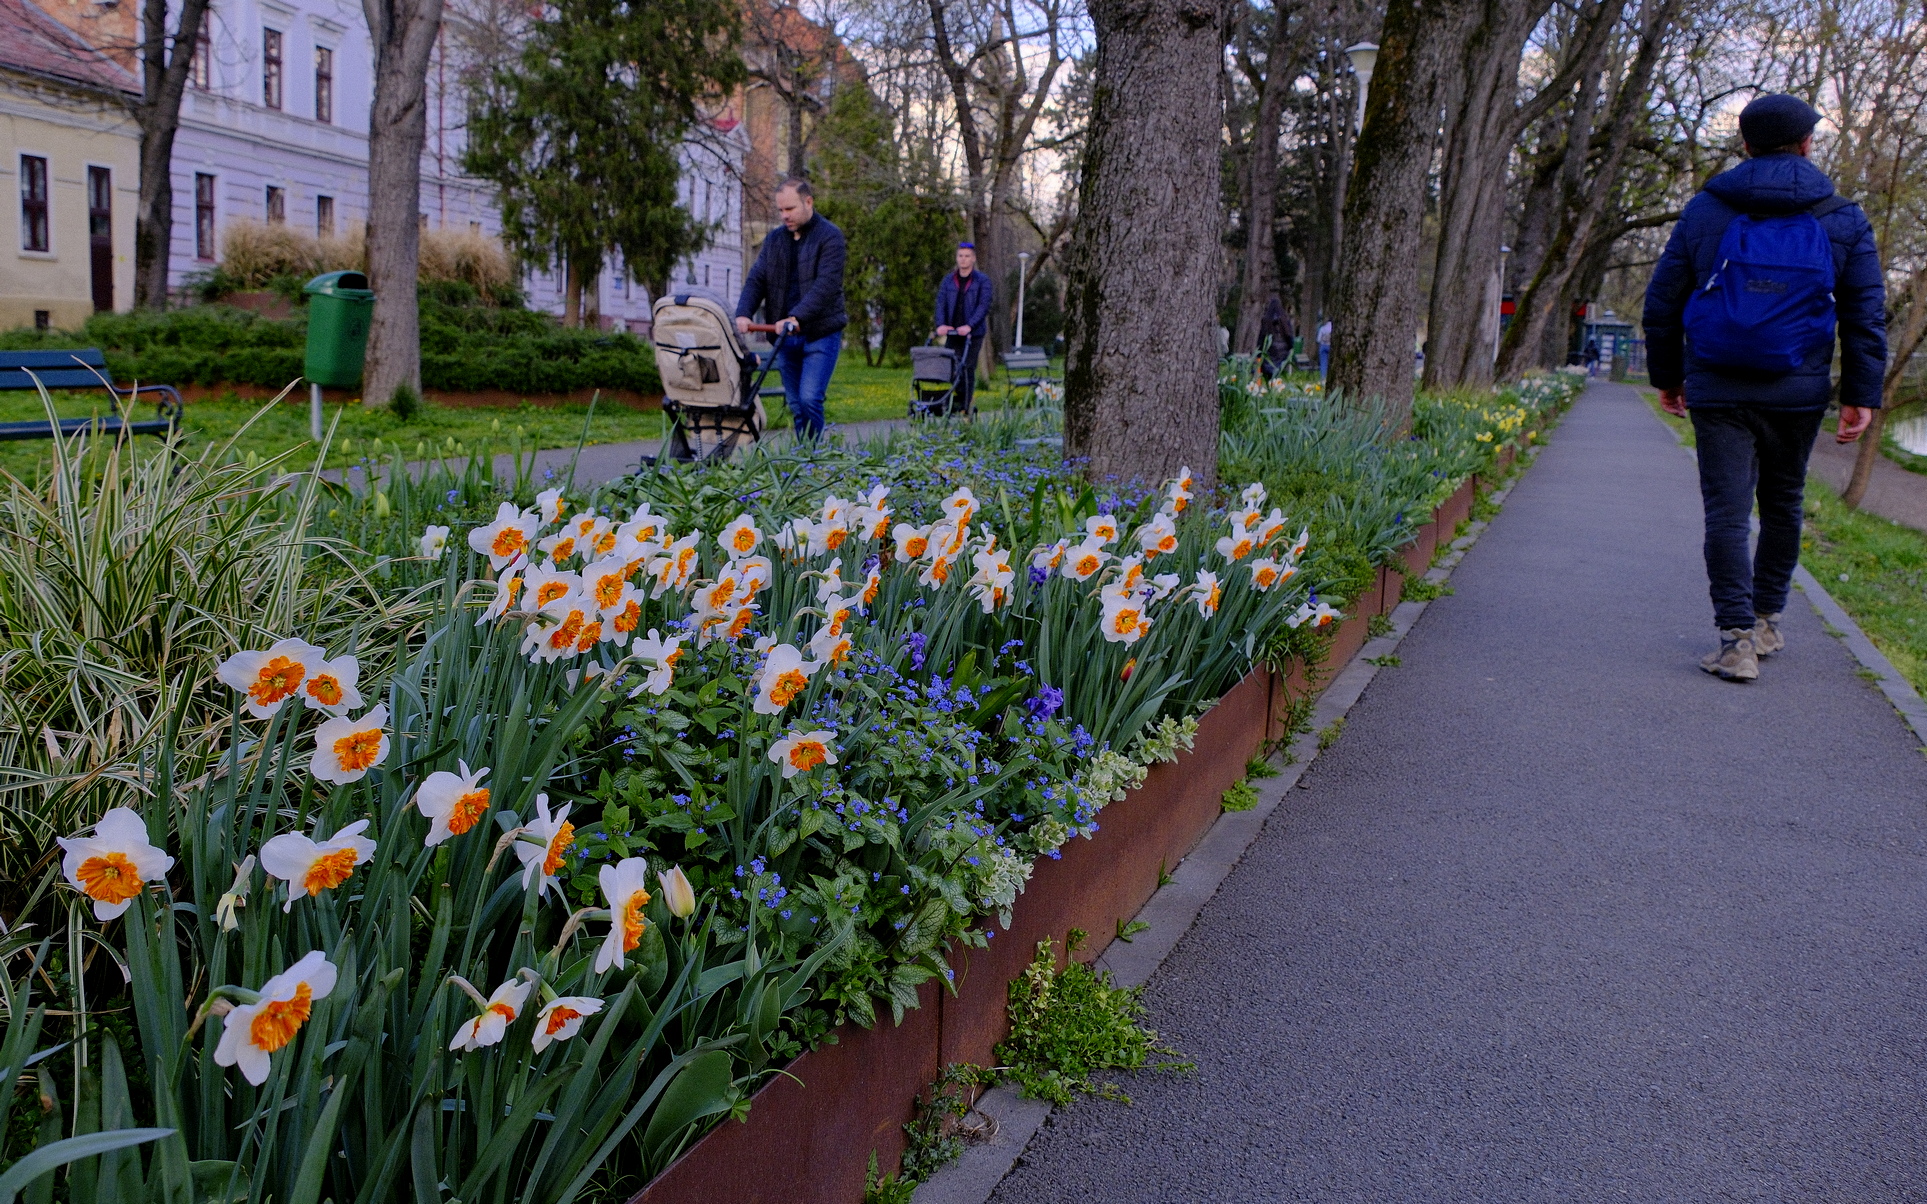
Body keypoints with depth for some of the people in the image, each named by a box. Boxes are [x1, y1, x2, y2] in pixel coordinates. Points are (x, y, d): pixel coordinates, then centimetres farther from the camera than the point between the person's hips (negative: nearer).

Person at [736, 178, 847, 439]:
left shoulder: (829, 236, -6)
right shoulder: (774, 239, 13)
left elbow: (825, 285, -18)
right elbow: (756, 280, 7)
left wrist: (797, 317, -30)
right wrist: (743, 314, -13)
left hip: (820, 334, -6)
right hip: (785, 337, 6)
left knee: (809, 399, -15)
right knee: (795, 404, 7)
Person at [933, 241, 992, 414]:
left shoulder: (982, 281, 1)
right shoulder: (948, 280, 12)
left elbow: (984, 306, -10)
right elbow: (941, 303, 3)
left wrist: (969, 326, -23)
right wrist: (941, 324, -15)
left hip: (973, 334, -3)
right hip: (952, 333, 4)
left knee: (967, 370, -6)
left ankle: (965, 408, -3)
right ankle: (951, 405, 11)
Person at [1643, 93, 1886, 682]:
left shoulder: (1705, 210, 3)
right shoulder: (1843, 219, 5)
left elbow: (1662, 300, 6)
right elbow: (1866, 314, 2)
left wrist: (1666, 377, 15)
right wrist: (1862, 394, 3)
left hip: (1717, 391, -1)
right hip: (1799, 392, 2)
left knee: (1726, 511, -3)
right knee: (1782, 505, 17)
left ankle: (1736, 638, -10)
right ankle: (1766, 622, 26)